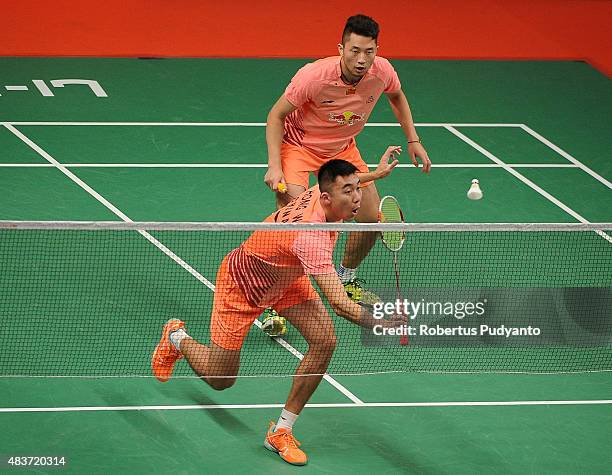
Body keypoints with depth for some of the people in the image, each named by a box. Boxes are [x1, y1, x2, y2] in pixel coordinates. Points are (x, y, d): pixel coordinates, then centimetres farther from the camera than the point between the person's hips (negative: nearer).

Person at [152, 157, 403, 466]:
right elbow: (340, 304, -49)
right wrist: (383, 326, -57)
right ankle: (177, 338, 40)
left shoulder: (322, 193, -22)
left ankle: (281, 431, -2)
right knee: (220, 380, 6)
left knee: (324, 340, -15)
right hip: (242, 282, -7)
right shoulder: (310, 237, -45)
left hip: (285, 276, 7)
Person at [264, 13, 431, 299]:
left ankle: (346, 278, 33)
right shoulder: (314, 76, -34)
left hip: (343, 149, 5)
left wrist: (413, 140, 3)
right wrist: (274, 166, -29)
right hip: (298, 145, -5)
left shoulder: (383, 71, -20)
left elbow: (396, 96, 7)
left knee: (373, 219, 4)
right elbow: (276, 116, -20)